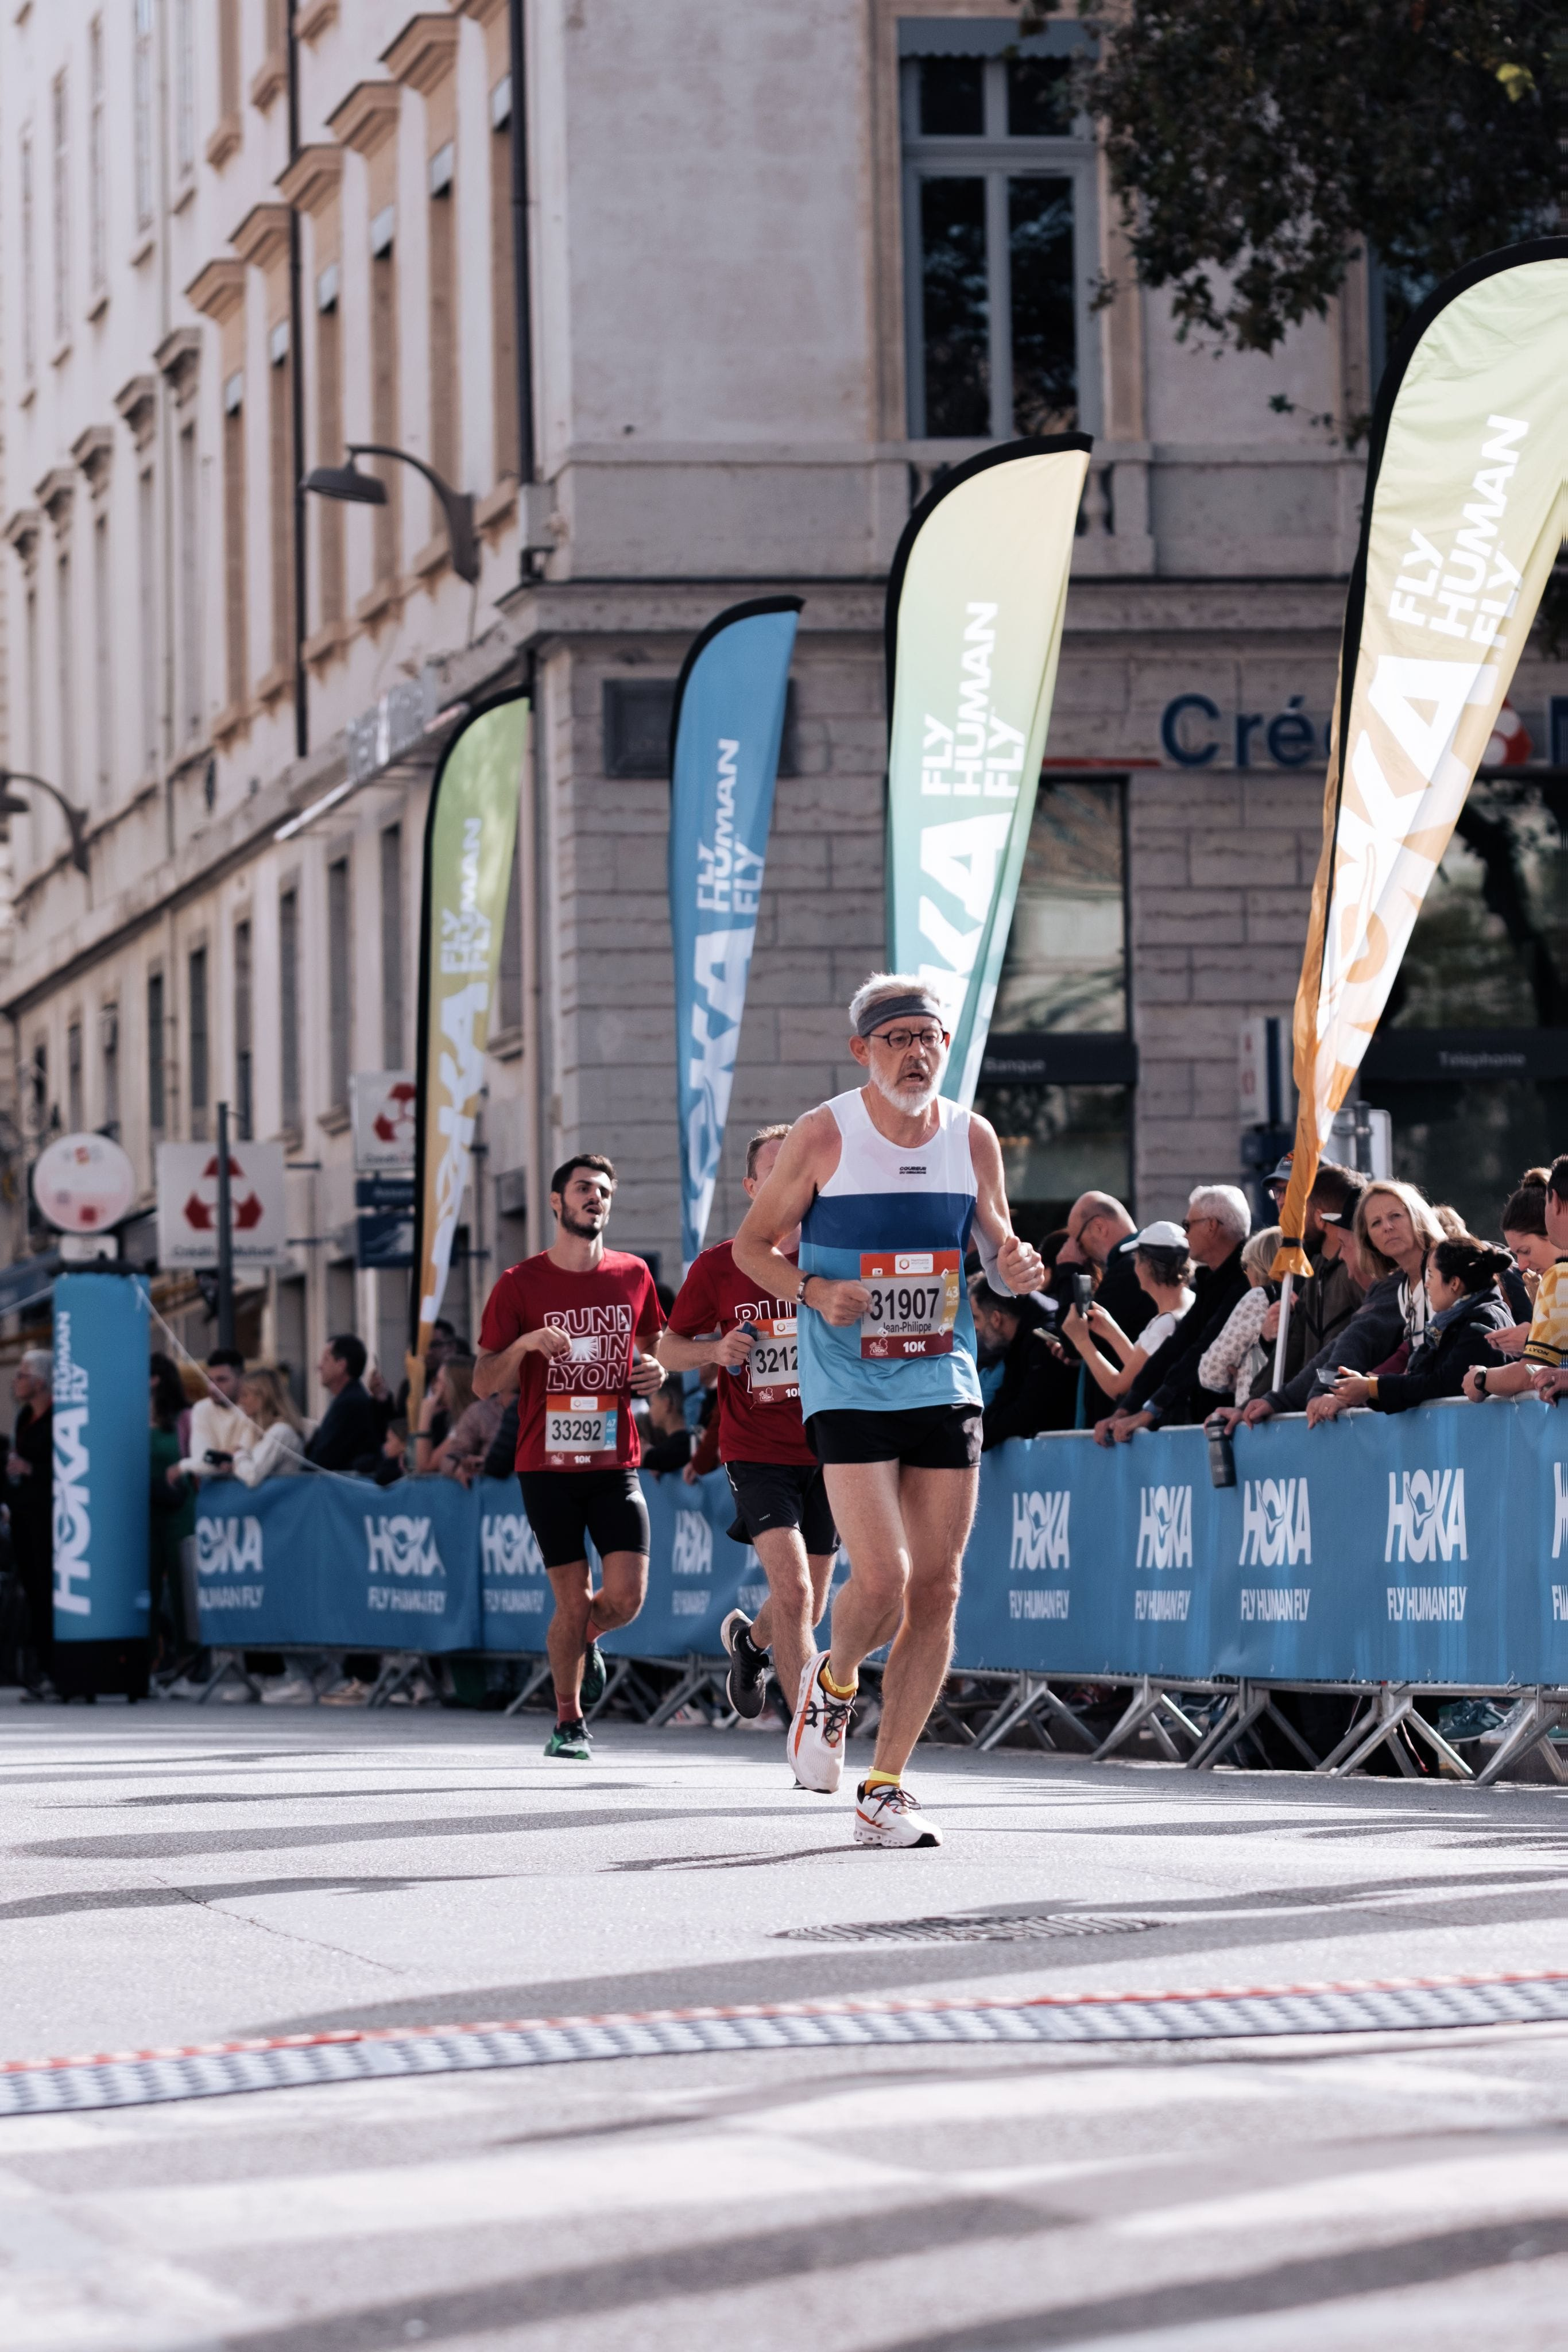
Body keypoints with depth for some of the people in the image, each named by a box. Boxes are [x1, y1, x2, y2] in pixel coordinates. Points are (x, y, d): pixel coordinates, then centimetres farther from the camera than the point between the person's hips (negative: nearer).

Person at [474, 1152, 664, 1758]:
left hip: (615, 1463, 2)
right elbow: (484, 1384, 1)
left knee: (627, 1596, -9)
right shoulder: (520, 1284, 0)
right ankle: (568, 1721, 20)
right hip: (547, 1464, -2)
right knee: (573, 1600, -1)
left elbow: (652, 1341, 24)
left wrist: (655, 1371, 1)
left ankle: (584, 1639, 27)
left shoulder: (633, 1276, 8)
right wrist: (523, 1344, -19)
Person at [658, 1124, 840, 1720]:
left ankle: (749, 1638, 48)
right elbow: (668, 1349, 8)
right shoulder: (718, 1266, -1)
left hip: (826, 1452, 3)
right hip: (756, 1452, -3)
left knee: (807, 1612, 13)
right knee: (793, 1590, -21)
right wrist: (716, 1351, -13)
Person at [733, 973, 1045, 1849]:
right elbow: (753, 1244, 3)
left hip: (946, 1384, 4)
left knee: (936, 1590, 1)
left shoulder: (973, 1138, 5)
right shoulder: (823, 1136, -6)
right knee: (883, 1580, -15)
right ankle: (833, 1683, 20)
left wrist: (1017, 1267, -7)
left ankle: (885, 1788, 10)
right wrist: (813, 1290, -16)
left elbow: (999, 1250, 17)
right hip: (849, 1390, -4)